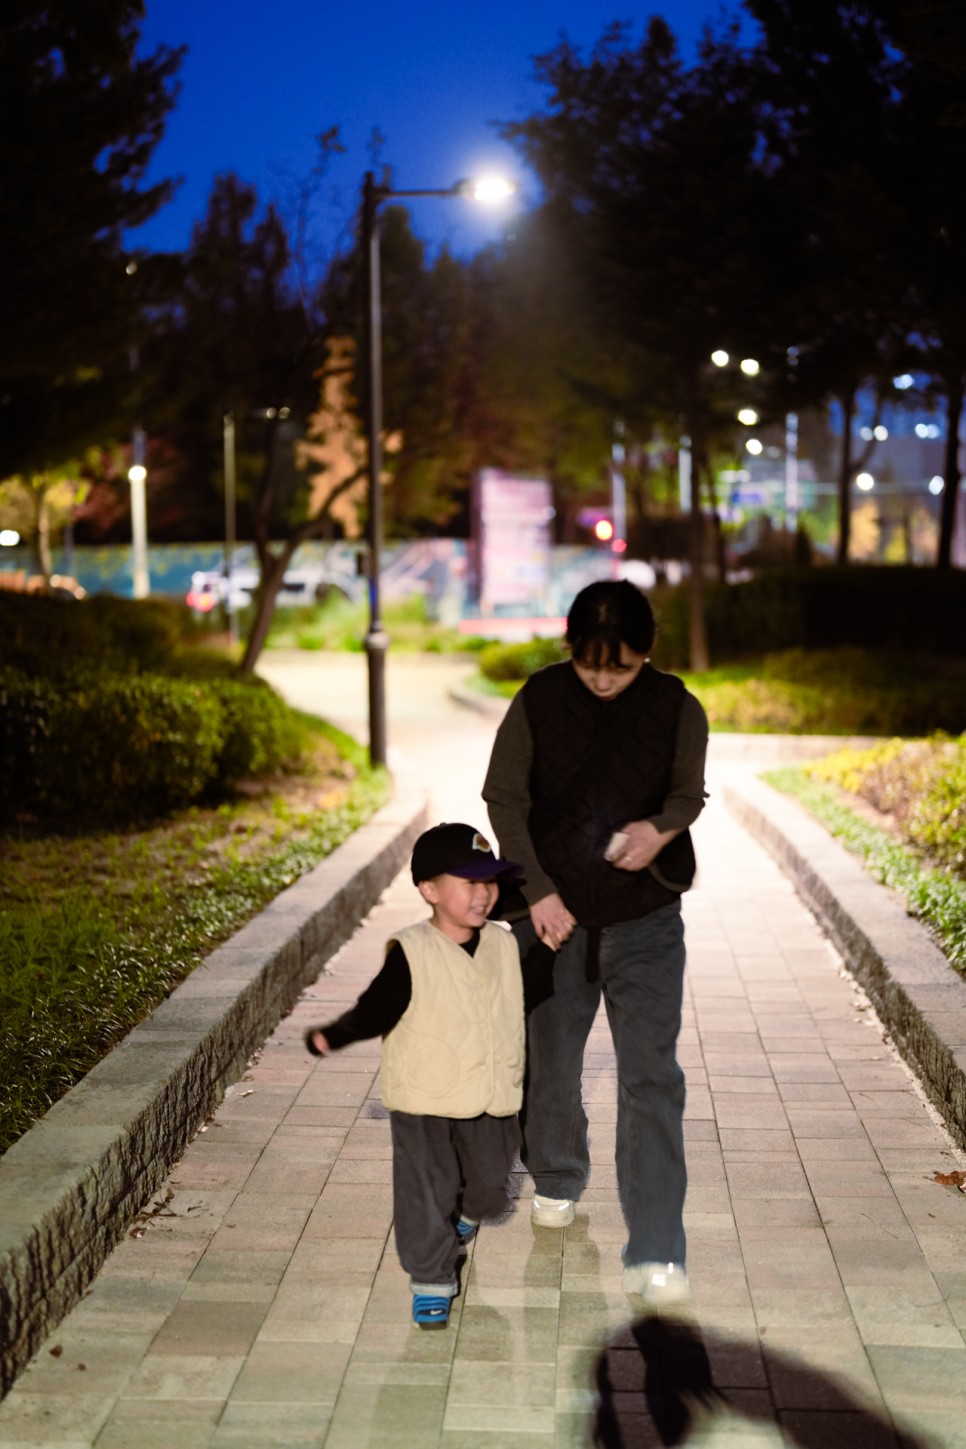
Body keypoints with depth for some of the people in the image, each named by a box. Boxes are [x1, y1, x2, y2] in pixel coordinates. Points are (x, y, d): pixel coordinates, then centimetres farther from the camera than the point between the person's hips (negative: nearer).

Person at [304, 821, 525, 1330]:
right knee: (426, 1193, -2)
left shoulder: (504, 946, 0)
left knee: (488, 1184, 19)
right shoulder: (411, 954, -15)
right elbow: (376, 1010, -17)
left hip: (491, 1100, 5)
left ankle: (467, 1214, 53)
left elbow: (522, 1004, 16)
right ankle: (432, 1279, 15)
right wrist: (334, 1036, -31)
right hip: (425, 1102, -5)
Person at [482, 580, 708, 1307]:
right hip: (555, 916, 1)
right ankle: (557, 1180, 44)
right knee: (551, 1063, 15)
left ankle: (656, 1256, -6)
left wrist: (661, 827, -17)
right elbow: (504, 798, -2)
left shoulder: (677, 709, -8)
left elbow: (689, 793, 6)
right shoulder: (539, 701, -9)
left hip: (647, 923, -1)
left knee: (652, 1078, -8)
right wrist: (537, 891, -10)